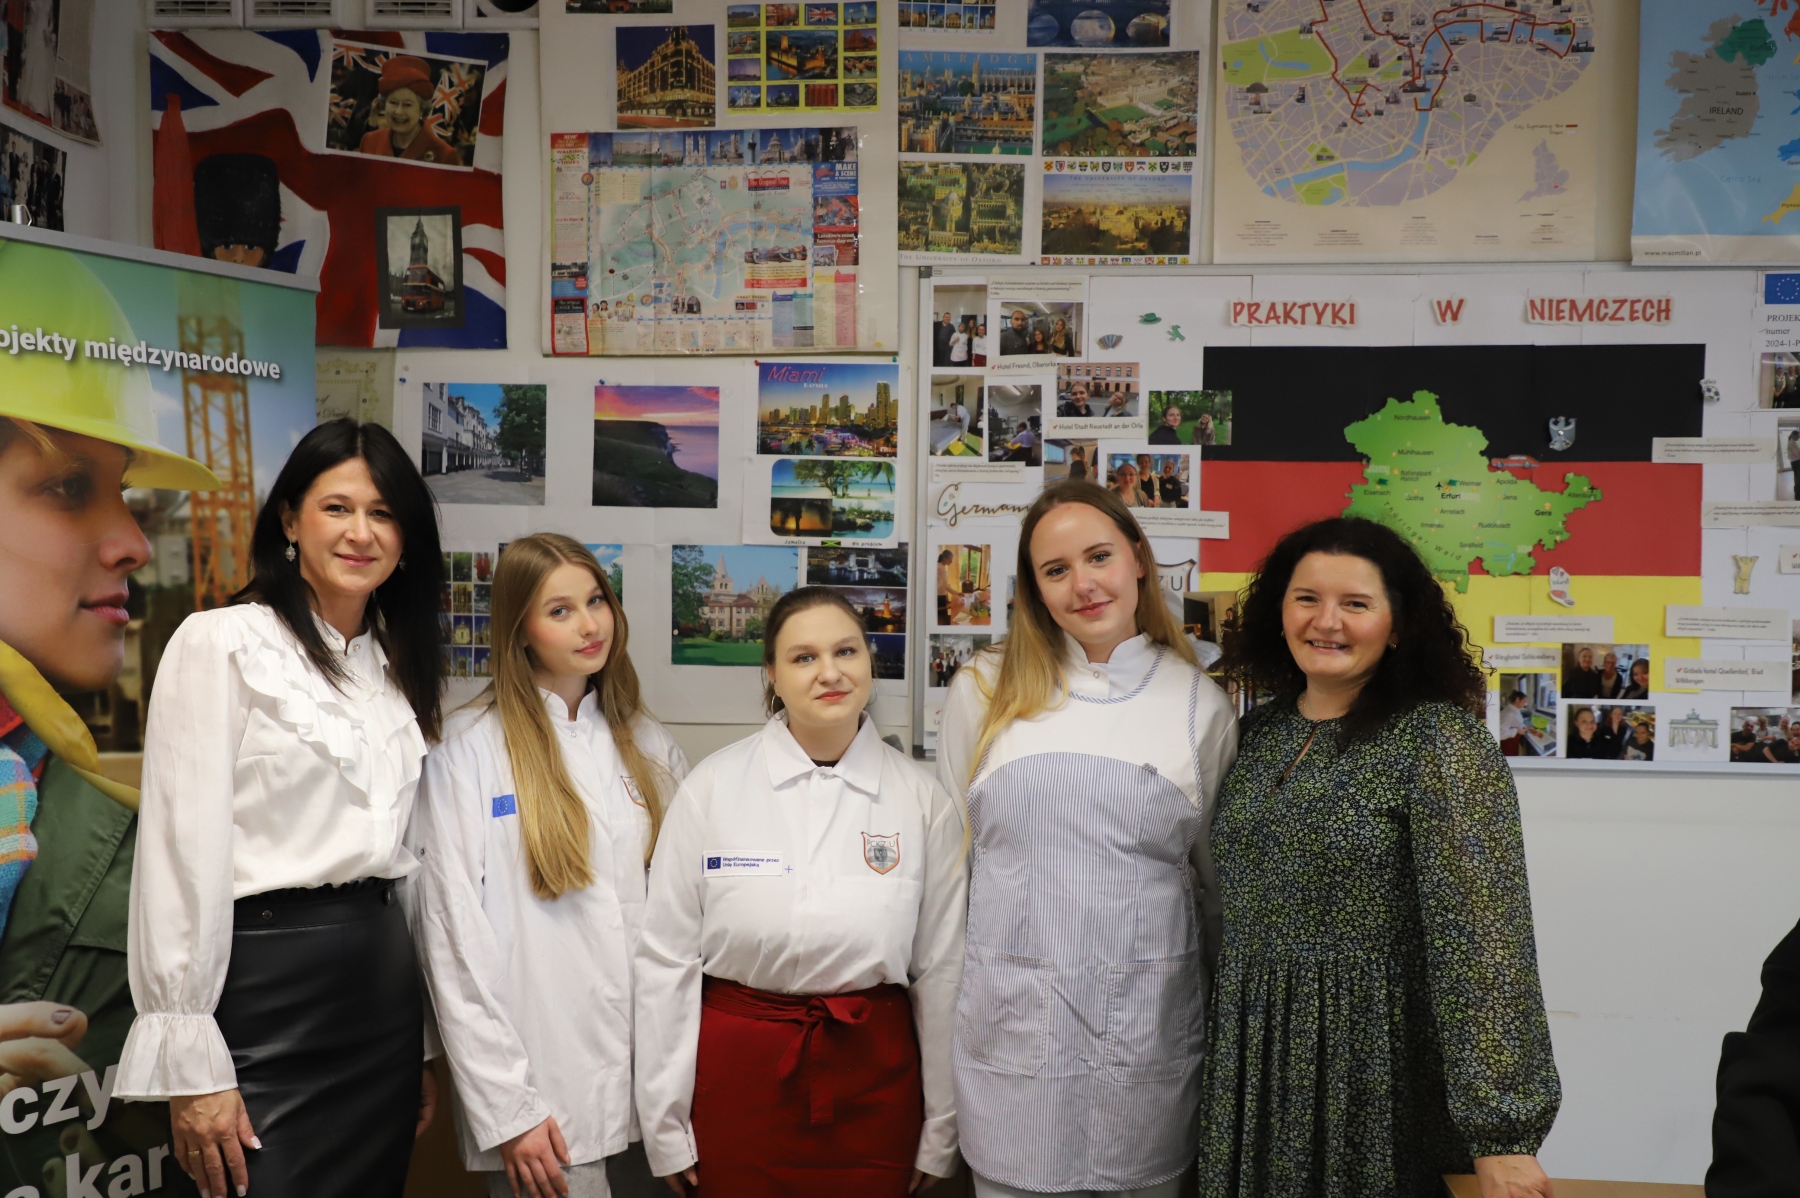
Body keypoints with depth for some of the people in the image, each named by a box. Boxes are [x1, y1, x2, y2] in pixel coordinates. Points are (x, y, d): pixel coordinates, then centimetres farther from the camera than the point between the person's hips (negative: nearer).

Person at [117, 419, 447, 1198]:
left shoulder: (400, 665, 12)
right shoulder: (220, 644, -7)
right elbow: (184, 855, -12)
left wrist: (425, 1042, 13)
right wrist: (192, 1064, -14)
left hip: (385, 983, 6)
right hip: (262, 982, -6)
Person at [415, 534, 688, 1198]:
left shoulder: (649, 745, 8)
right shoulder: (469, 746, -7)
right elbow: (455, 935, -9)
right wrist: (505, 1109, -12)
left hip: (658, 1079, 4)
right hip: (547, 1098, -4)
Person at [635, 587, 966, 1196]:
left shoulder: (923, 801, -3)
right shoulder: (711, 787, -6)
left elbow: (941, 970, 2)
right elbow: (666, 958, -3)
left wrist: (939, 1139, 7)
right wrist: (666, 1130, -2)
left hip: (874, 1076, 1)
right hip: (735, 1075, 0)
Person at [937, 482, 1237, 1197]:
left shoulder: (1199, 703, 2)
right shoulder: (985, 690, 1)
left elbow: (1213, 877, 12)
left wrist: (1221, 999, 18)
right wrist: (950, 995, 9)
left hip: (1146, 1026, 0)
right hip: (1012, 1023, 0)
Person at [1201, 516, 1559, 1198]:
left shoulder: (1440, 739, -13)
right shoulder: (1258, 733, 5)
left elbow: (1484, 937, -19)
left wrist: (1500, 1133, -22)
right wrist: (1222, 1058, 14)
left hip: (1379, 1077, -5)